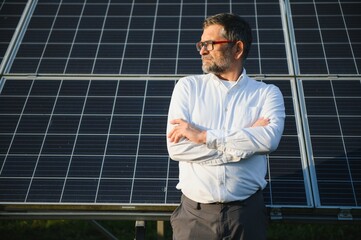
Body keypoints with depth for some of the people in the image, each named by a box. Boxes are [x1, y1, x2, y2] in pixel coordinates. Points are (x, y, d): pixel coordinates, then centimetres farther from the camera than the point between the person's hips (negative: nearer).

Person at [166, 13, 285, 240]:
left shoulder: (267, 93, 3)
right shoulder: (188, 86, 4)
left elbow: (269, 139, -17)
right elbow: (176, 147, -9)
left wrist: (204, 136, -16)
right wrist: (246, 142, -10)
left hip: (247, 212, 0)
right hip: (195, 212, 1)